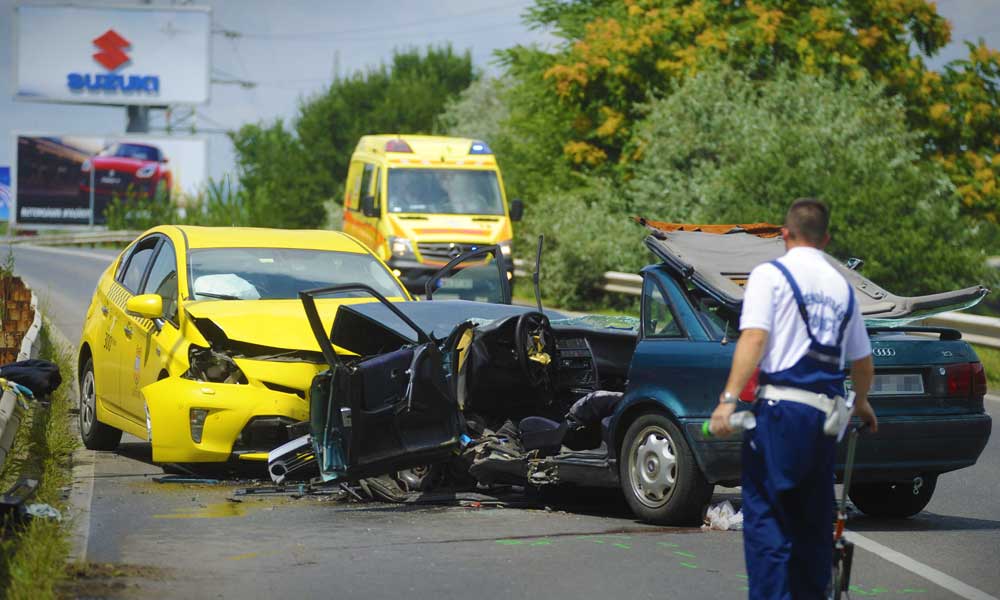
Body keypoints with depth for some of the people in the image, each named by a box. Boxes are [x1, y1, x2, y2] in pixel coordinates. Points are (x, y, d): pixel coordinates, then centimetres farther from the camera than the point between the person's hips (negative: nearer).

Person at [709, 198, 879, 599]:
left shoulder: (770, 275, 0)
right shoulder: (842, 287, 17)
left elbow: (754, 340, -13)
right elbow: (862, 361, 23)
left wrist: (729, 400, -18)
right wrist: (862, 403, 42)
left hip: (781, 405, -5)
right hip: (826, 412, 6)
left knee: (765, 516, -6)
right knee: (814, 521, 13)